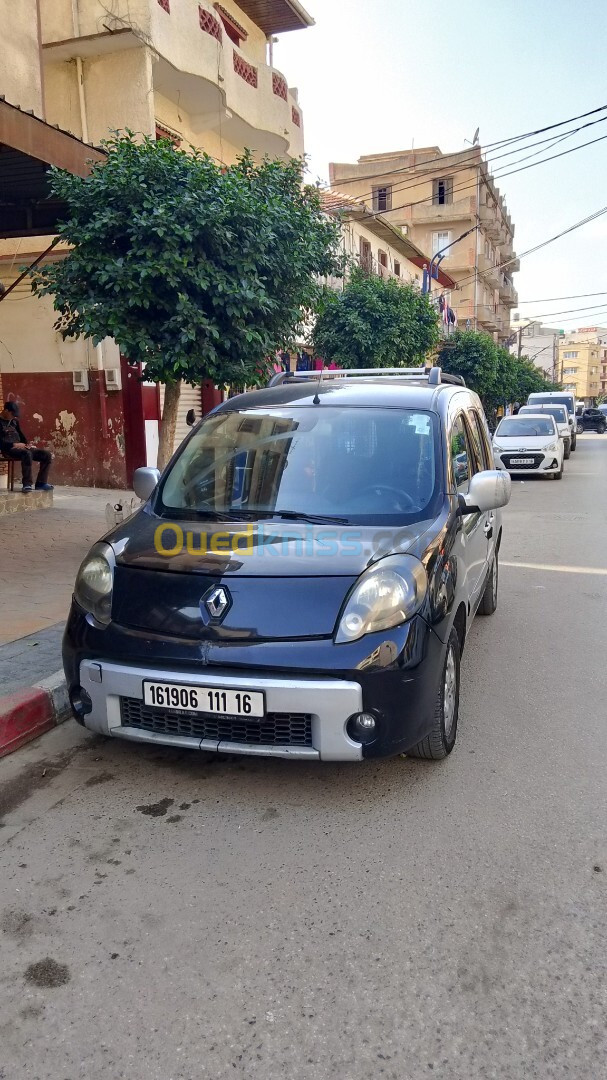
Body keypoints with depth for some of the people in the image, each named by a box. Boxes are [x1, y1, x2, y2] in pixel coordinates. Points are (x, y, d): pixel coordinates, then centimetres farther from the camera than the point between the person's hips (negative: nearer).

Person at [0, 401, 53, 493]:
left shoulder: (14, 420, 19)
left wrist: (27, 444, 3)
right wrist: (14, 444, -21)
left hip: (20, 447, 8)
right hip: (8, 449, -8)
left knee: (47, 455, -7)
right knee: (27, 453, -40)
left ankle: (41, 483, -10)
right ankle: (27, 484, -37)